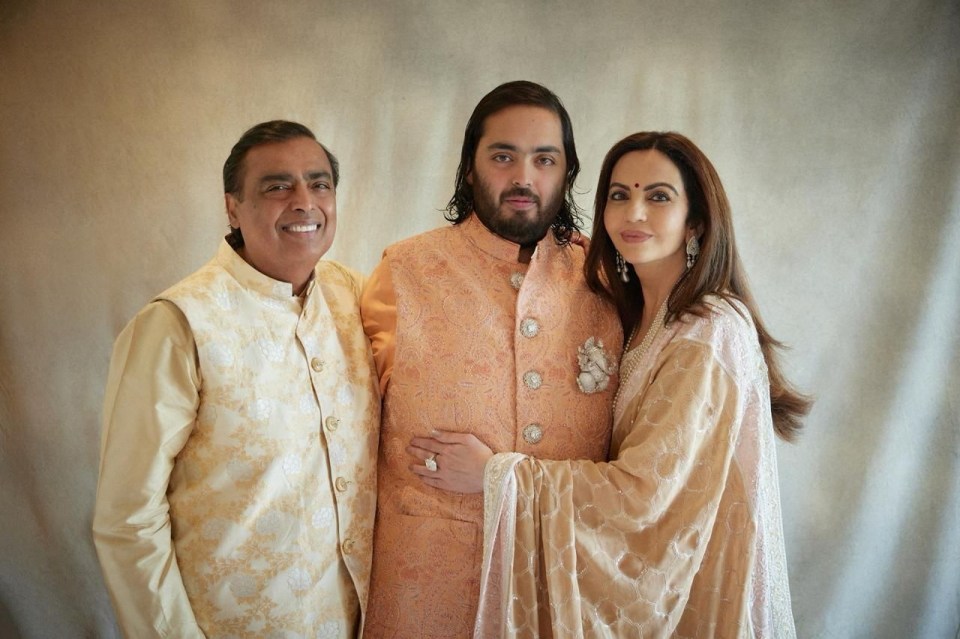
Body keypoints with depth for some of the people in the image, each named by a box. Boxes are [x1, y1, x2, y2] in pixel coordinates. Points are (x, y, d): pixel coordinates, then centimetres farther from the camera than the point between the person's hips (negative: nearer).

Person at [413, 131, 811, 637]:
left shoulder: (710, 335, -23)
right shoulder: (641, 317, 3)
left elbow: (644, 491, -24)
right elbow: (633, 468, 4)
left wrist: (497, 473, -22)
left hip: (691, 594, -7)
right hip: (649, 579, 7)